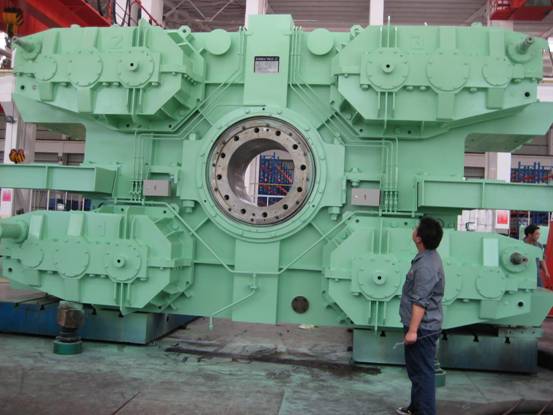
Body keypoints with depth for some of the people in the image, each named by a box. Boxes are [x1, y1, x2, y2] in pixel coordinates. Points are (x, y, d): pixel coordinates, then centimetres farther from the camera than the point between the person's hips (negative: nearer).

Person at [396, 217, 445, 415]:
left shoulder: (426, 265, -24)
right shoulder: (428, 257, 9)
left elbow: (420, 302, -26)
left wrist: (412, 330, -24)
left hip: (422, 328, -11)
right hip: (423, 326, 11)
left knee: (423, 372, -2)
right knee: (416, 369, 22)